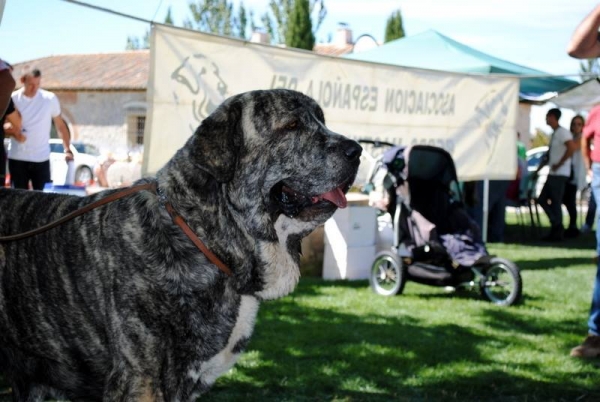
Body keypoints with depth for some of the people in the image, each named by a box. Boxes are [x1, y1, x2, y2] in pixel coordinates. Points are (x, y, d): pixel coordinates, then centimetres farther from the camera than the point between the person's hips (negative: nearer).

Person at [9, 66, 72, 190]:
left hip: (41, 158, 0)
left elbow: (60, 125, 5)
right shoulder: (13, 99, -2)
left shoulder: (50, 99, -2)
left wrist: (67, 149, -4)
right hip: (17, 158, 1)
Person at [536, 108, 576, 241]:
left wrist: (559, 164, -21)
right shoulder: (554, 133, 17)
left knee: (555, 202, -5)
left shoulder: (562, 132, -12)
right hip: (553, 174, 10)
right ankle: (556, 226, 16)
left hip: (559, 174, -10)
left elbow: (571, 147, -26)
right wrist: (541, 166, 20)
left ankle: (557, 232, 3)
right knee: (542, 200, 11)